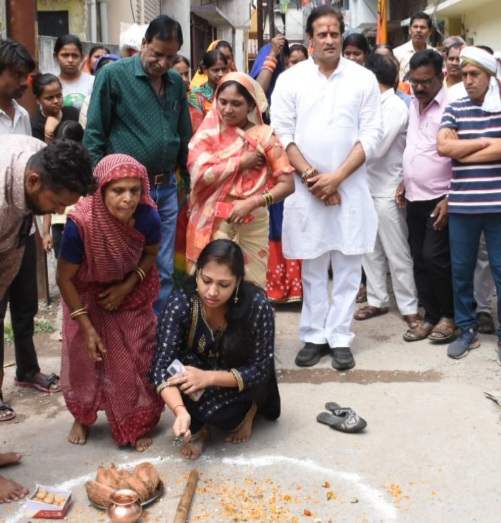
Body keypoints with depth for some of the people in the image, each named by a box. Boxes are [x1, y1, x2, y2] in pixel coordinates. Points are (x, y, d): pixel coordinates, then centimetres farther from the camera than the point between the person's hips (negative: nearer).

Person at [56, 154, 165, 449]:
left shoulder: (148, 218, -31)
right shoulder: (81, 224, -38)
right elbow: (65, 278, -22)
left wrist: (128, 286, -18)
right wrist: (87, 327, -18)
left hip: (131, 291, 2)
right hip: (86, 294, -1)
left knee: (137, 359, 4)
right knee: (85, 356, 9)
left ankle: (136, 424, 25)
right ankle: (82, 418, 35)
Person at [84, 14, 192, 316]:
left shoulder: (177, 82, 9)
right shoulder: (113, 74, -6)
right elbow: (94, 135, -5)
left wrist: (191, 183, 16)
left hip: (167, 188, 5)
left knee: (164, 271, 9)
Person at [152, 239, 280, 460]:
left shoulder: (257, 305, -29)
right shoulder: (180, 303, -27)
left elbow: (261, 368, -23)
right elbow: (162, 366, -30)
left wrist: (209, 377, -38)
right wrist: (181, 411, -49)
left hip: (244, 383, -1)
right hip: (198, 370, 1)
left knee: (208, 401, -30)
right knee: (182, 373, -31)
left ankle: (249, 409, 4)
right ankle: (198, 428, -5)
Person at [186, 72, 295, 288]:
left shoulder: (264, 136, 0)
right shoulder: (208, 132, 1)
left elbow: (287, 184, -6)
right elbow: (200, 174, -14)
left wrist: (252, 203, -18)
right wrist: (242, 161, -10)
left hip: (253, 226, 1)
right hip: (214, 225, 0)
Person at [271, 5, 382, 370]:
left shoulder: (364, 79, 4)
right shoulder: (290, 79, 3)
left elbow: (372, 134, -2)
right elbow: (282, 134, -1)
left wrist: (337, 176, -11)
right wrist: (312, 175, -10)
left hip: (351, 187, 0)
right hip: (306, 188, 0)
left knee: (348, 267, 3)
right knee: (312, 268, 7)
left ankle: (340, 338, 13)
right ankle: (314, 337, 17)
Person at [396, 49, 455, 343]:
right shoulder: (413, 105, 11)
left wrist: (450, 199, -18)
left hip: (439, 200, -7)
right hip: (415, 198, 7)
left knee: (434, 257, -9)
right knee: (420, 260, 9)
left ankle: (450, 315, 10)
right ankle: (431, 316, 20)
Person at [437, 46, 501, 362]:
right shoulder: (455, 109, 7)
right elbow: (443, 146, -7)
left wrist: (462, 153, -8)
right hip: (461, 205, 2)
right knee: (461, 270, 9)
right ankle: (467, 330, 23)